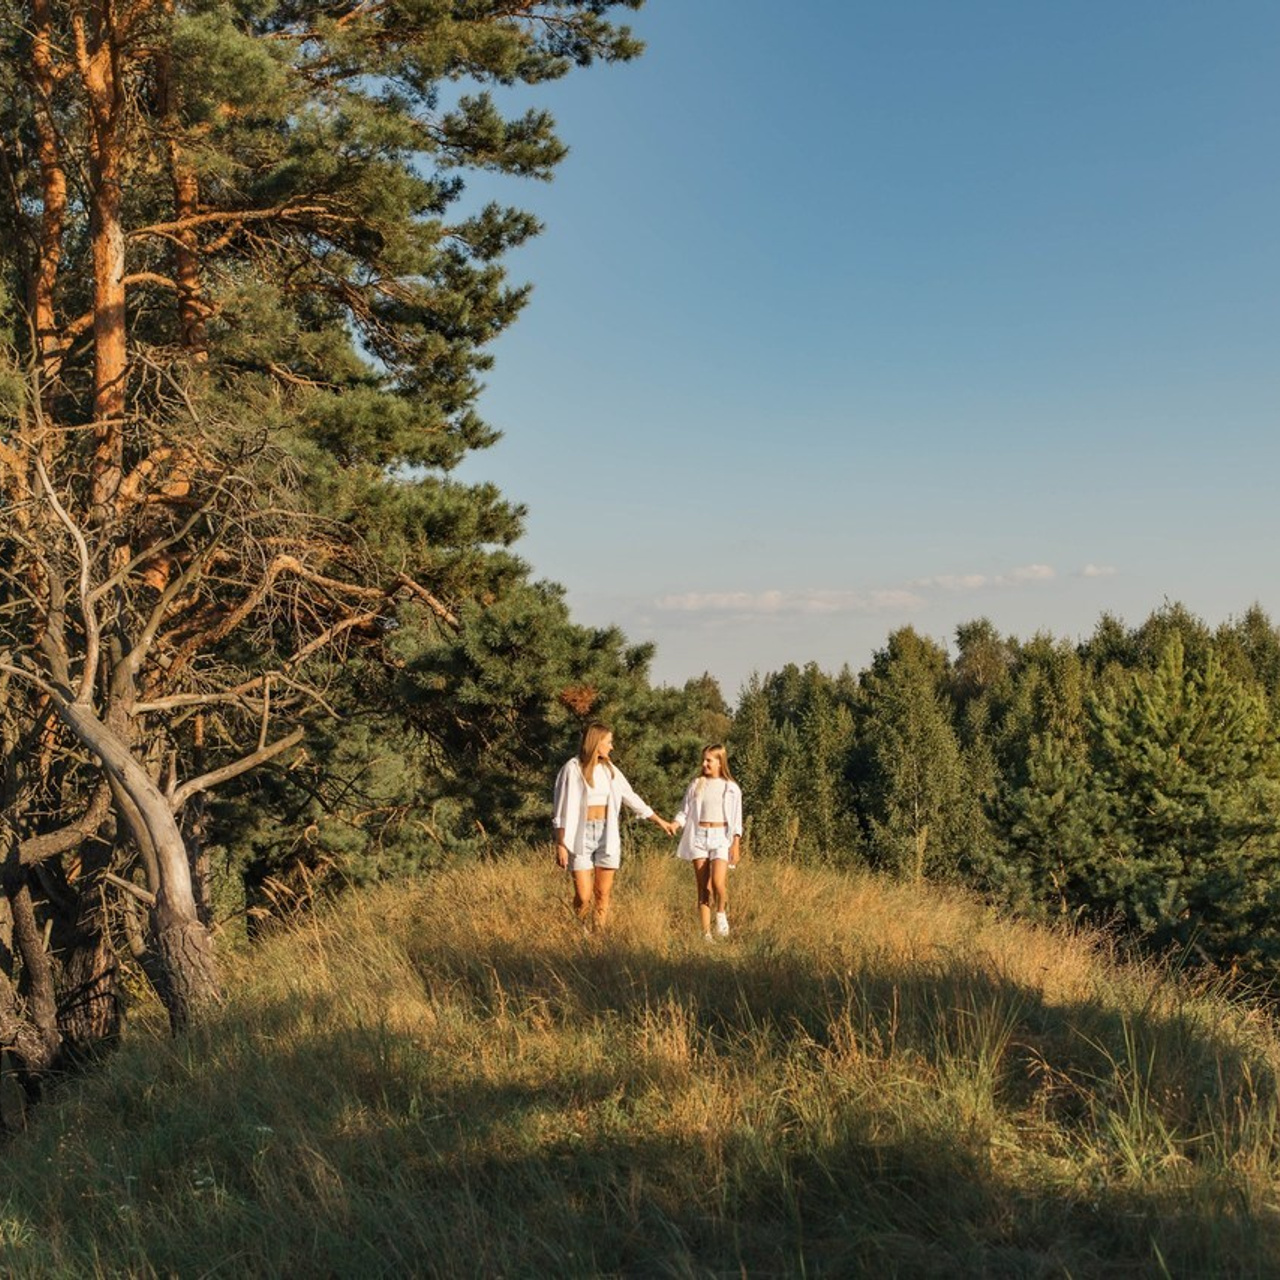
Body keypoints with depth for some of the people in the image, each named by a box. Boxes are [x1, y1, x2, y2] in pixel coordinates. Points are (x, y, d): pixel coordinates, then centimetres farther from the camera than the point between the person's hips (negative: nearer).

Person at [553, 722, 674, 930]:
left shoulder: (609, 769, 9)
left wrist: (660, 821, 22)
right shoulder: (573, 769, -7)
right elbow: (562, 810, -7)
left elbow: (631, 797, 19)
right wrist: (560, 845, -10)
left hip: (607, 836, 5)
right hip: (581, 836, -5)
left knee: (603, 895, 2)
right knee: (583, 897, -6)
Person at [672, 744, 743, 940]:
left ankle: (721, 913, 8)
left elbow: (736, 820, 4)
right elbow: (685, 811, 9)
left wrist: (736, 844, -5)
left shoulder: (731, 788, 4)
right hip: (699, 836, 2)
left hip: (721, 837, -2)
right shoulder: (696, 784, 9)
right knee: (703, 887, 0)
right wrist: (674, 825, -10)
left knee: (718, 882, -22)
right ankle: (706, 934, 4)